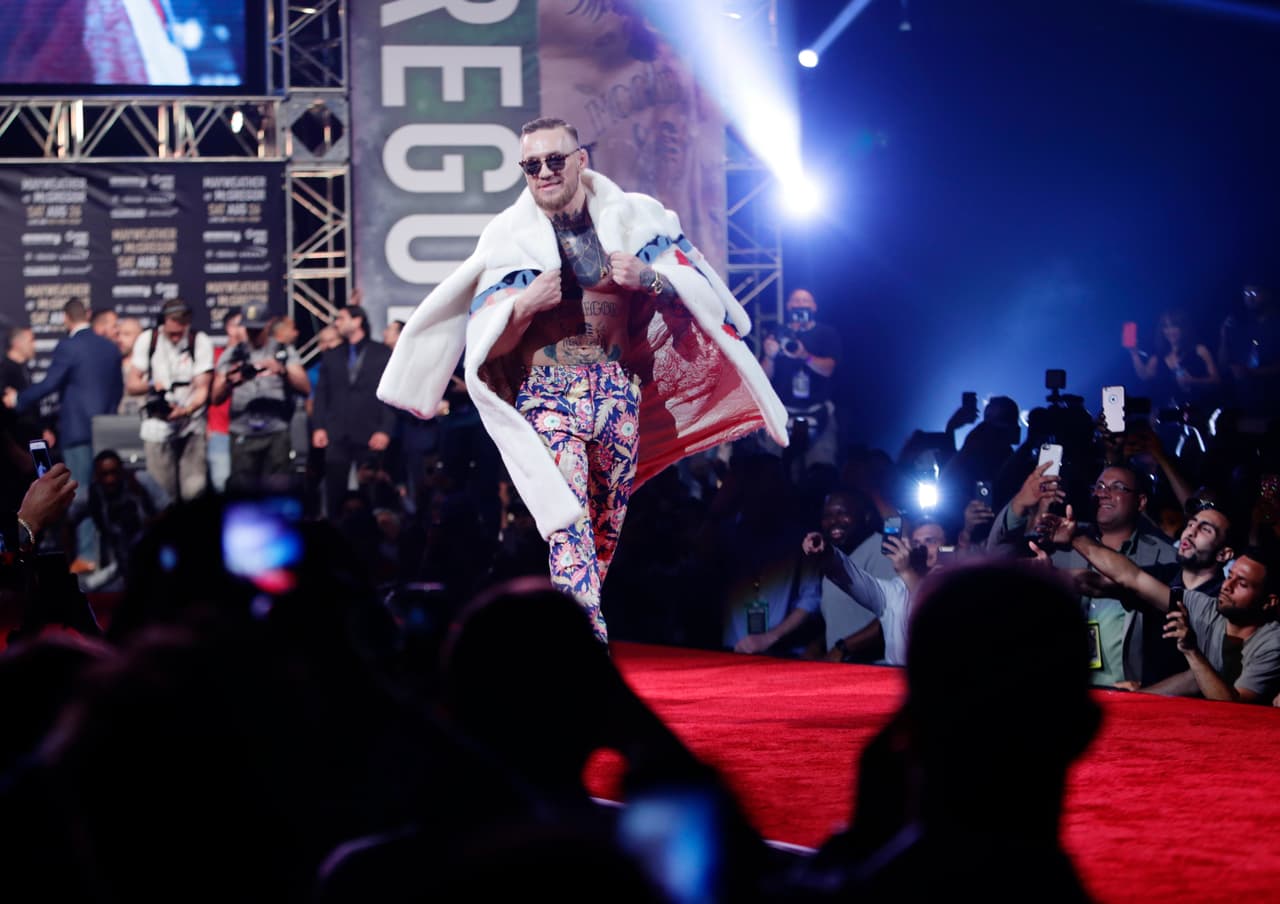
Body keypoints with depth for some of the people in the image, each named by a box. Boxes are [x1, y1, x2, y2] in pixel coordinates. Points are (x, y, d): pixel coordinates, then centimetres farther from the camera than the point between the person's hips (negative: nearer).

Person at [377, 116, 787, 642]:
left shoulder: (630, 216, 3)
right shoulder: (510, 237, -1)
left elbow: (694, 288, 4)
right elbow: (490, 341, -2)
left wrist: (649, 278, -17)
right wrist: (525, 305, -22)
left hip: (620, 386, 3)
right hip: (549, 390, -3)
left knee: (609, 519, 10)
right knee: (570, 520, -19)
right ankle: (587, 637, -29)